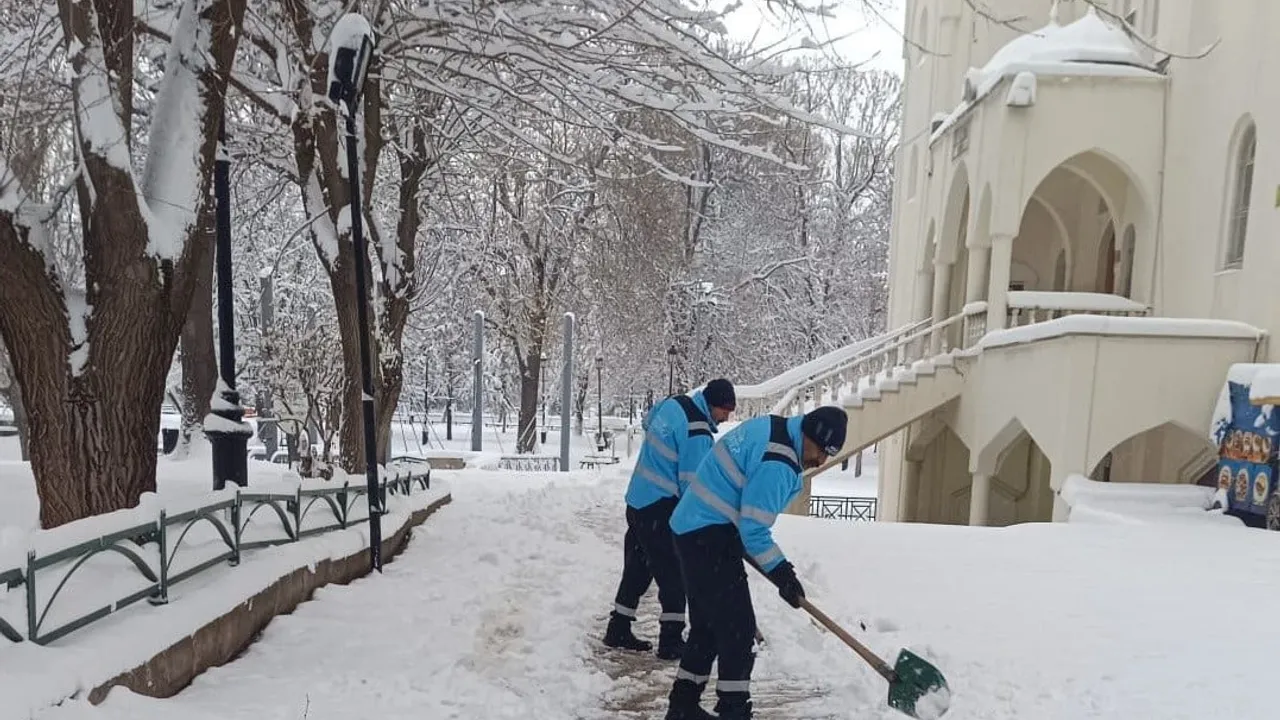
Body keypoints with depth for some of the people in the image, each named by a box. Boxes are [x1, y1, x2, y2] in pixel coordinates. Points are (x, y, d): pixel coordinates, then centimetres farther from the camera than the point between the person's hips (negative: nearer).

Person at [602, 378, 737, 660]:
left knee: (637, 568, 17)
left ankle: (618, 631, 26)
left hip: (637, 500, 9)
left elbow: (646, 422, 26)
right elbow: (693, 484, -19)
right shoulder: (697, 432, -22)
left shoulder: (674, 403, 5)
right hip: (660, 509, -9)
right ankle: (671, 641, 6)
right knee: (673, 574, 1)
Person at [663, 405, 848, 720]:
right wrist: (780, 572, -10)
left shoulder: (770, 427, 8)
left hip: (696, 530, 11)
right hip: (709, 537, -11)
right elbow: (754, 527, -21)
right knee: (738, 629, -5)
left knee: (708, 625, 17)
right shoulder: (777, 464, -23)